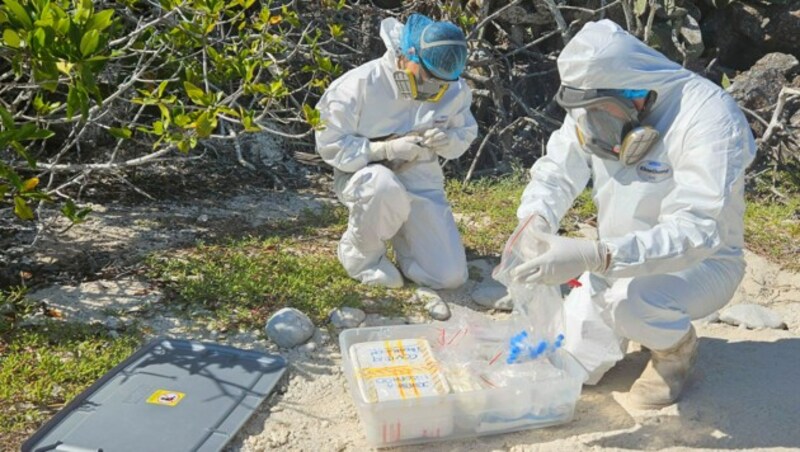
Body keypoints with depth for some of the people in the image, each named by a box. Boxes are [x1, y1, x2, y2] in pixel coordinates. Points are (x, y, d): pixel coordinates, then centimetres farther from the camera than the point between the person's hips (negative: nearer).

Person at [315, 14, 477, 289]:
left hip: (421, 181, 4)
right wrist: (387, 148, -28)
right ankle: (361, 254, -12)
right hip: (364, 175, -3)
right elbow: (330, 145, -16)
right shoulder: (361, 84, -19)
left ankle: (402, 234, 23)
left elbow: (466, 133, 9)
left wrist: (449, 140, -17)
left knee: (450, 276, -8)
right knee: (385, 186, -44)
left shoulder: (454, 90, -5)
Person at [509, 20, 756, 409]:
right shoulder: (594, 108, -11)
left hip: (701, 261, -5)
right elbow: (555, 173, -4)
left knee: (630, 299, -38)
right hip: (619, 260, 5)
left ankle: (677, 347, -1)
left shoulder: (708, 115, -29)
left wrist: (592, 256, -48)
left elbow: (696, 231, -36)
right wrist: (534, 223, -28)